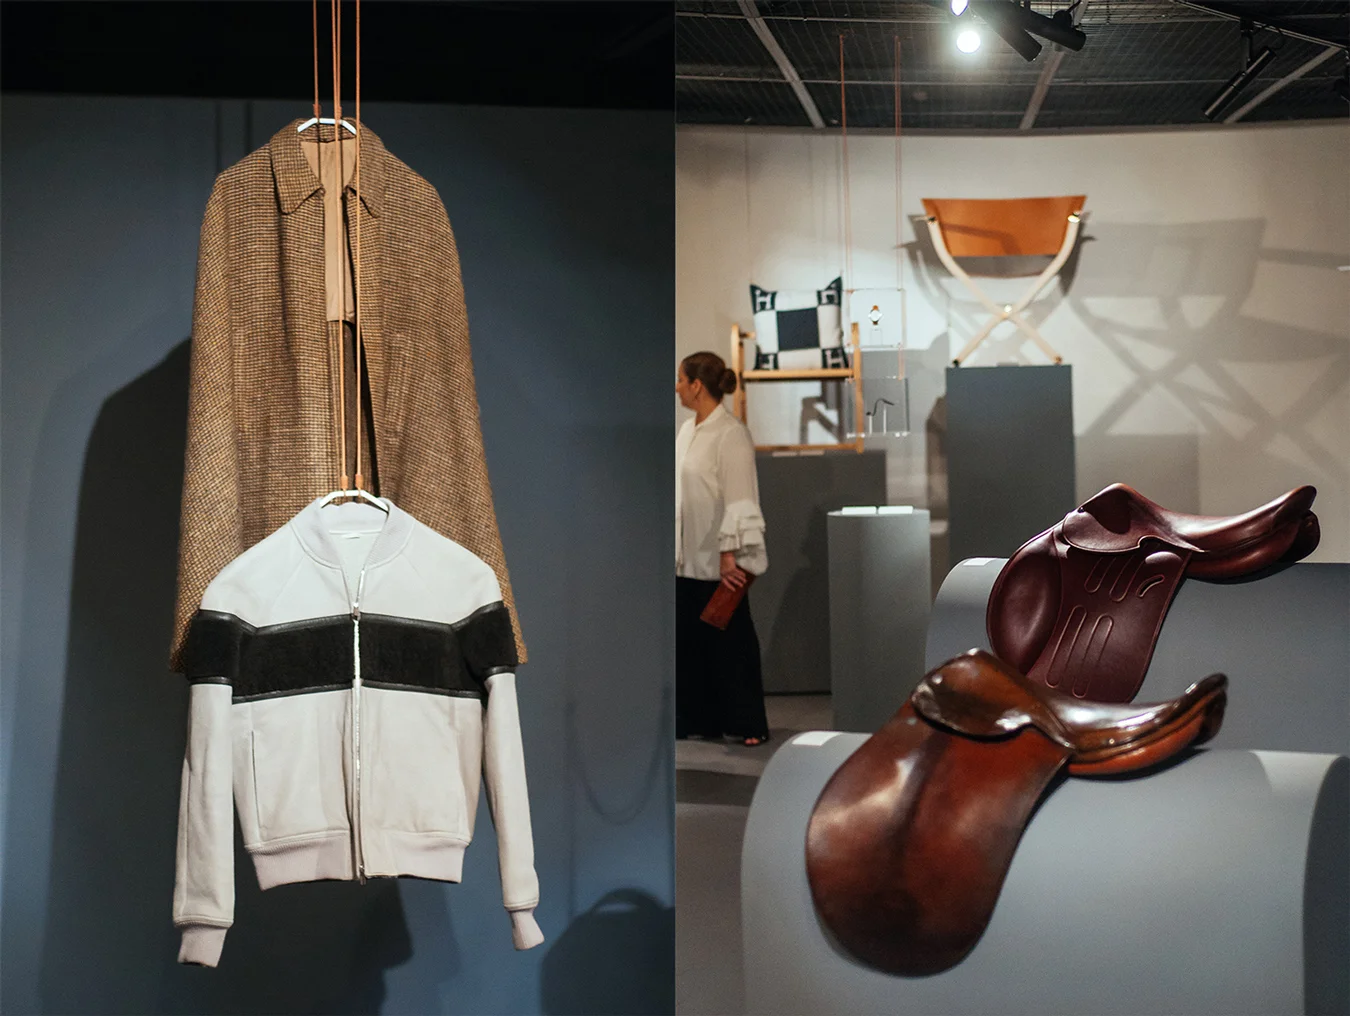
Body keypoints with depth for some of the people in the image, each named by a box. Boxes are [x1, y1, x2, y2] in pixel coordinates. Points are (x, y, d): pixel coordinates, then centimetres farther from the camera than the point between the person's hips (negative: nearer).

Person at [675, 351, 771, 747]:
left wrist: (730, 555, -20)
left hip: (718, 561, -8)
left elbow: (739, 498, -17)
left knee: (731, 641, 2)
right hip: (687, 558, 8)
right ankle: (700, 719, 21)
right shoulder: (687, 431, 11)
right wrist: (672, 546, 16)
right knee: (688, 639, 10)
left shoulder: (731, 434, -13)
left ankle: (747, 724, 12)